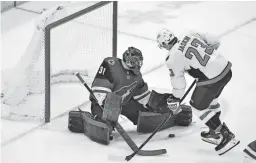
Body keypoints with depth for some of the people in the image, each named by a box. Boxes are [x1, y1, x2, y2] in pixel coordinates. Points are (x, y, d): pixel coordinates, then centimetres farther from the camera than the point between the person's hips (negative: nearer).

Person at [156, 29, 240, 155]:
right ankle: (215, 131, 40)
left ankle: (226, 136, 11)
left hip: (212, 80, -8)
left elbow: (178, 82, 2)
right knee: (210, 99, 29)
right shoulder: (190, 35, 7)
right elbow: (215, 42, 11)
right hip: (226, 68, 8)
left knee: (198, 106, 11)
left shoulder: (173, 58, -7)